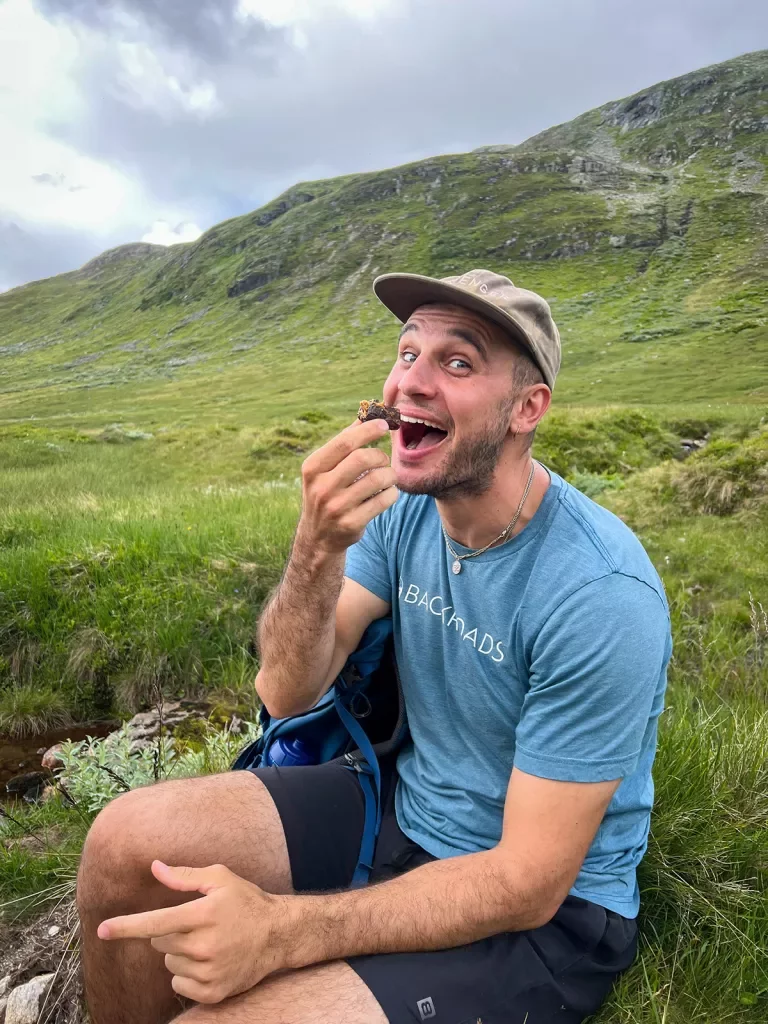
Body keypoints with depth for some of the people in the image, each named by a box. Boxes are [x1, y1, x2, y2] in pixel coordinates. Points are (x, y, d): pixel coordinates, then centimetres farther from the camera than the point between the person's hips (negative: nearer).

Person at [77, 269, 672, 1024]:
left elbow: (530, 881, -23)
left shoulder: (600, 593, -27)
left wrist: (279, 931, -31)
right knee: (125, 841, -6)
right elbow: (288, 695, -11)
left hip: (548, 909, -5)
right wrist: (319, 546, -30)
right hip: (406, 803, 6)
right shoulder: (402, 506, -7)